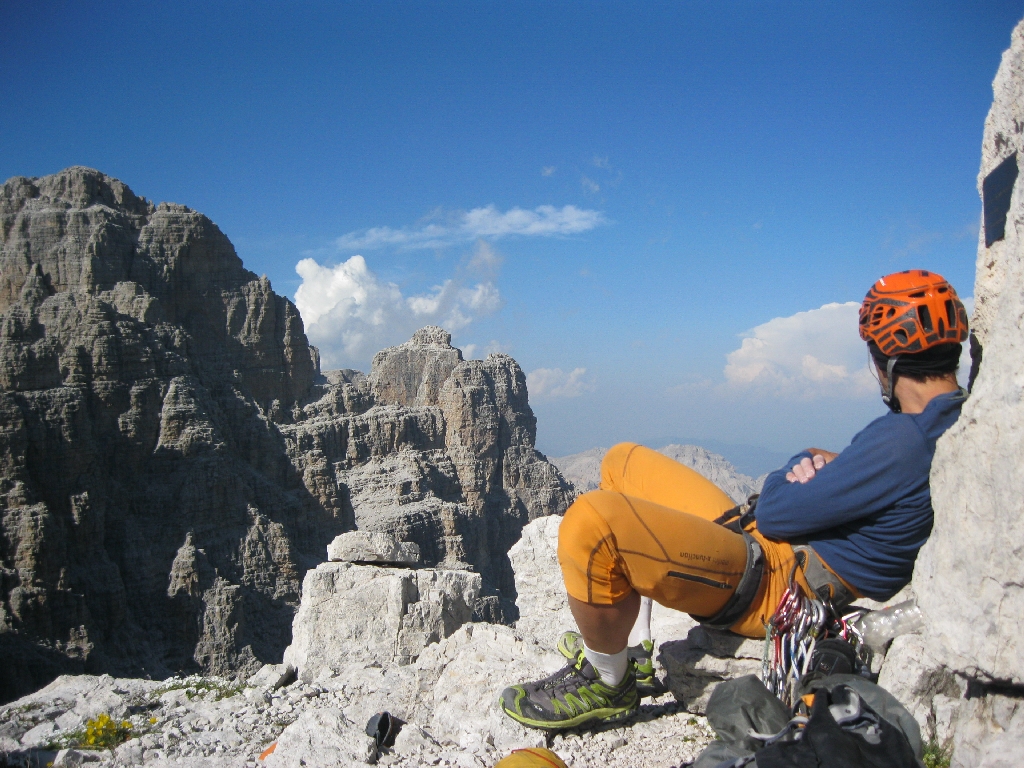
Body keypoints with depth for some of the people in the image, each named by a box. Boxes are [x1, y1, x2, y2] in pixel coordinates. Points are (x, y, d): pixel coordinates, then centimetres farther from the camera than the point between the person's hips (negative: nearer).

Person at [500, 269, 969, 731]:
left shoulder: (903, 441, -24)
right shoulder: (956, 422, 8)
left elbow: (777, 512, -19)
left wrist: (800, 468, 3)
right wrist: (830, 468, -1)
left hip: (782, 587, -11)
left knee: (590, 523, -30)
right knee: (623, 463, 17)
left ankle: (606, 684, -2)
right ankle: (632, 650, 20)